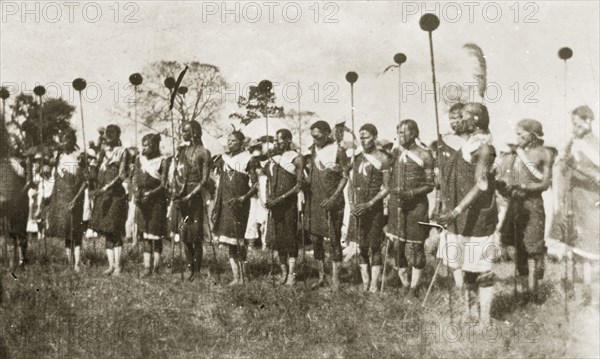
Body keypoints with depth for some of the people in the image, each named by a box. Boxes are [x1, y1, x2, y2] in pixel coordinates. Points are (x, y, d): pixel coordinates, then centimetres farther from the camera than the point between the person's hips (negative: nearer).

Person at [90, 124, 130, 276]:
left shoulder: (122, 152, -1)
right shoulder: (104, 152, 16)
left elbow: (121, 175, -9)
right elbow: (99, 173, 17)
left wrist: (106, 188, -18)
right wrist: (97, 189, 2)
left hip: (116, 194, -5)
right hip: (102, 194, 5)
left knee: (114, 230, -9)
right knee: (106, 232, 4)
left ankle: (117, 265, -5)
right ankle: (111, 264, 9)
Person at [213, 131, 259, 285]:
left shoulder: (248, 160, -2)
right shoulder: (223, 160, 13)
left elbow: (255, 184, -6)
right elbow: (219, 185, 15)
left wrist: (244, 197, -20)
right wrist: (215, 208, 10)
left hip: (240, 204, -5)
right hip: (225, 204, 5)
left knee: (239, 239, -5)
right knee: (230, 242, 4)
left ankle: (242, 275, 6)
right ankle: (236, 277, 10)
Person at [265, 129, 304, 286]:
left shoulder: (296, 158, -5)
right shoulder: (273, 158, 14)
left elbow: (299, 185, -10)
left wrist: (281, 198, -16)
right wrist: (269, 197, 2)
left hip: (289, 204, -6)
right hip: (274, 204, 6)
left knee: (290, 239, -3)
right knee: (277, 238, 8)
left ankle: (291, 274, 4)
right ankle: (284, 272, 20)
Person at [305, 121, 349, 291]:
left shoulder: (338, 151, -7)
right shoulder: (312, 150, 8)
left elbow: (345, 177, -6)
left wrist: (334, 197, -15)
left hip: (332, 202, -5)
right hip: (314, 200, 5)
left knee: (334, 240, -1)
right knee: (315, 239, 8)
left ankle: (335, 279, 8)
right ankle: (321, 277, 19)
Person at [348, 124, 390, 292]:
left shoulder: (382, 159, -4)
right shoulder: (357, 158, 12)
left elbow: (386, 188, -7)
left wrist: (369, 204, -15)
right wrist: (351, 204, 1)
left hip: (374, 208, -5)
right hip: (358, 208, 5)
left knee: (375, 247, -1)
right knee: (361, 247, 8)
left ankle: (374, 285, 3)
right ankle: (365, 283, 16)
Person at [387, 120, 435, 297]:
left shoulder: (424, 155, -5)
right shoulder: (395, 152, 9)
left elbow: (430, 184, -5)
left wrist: (411, 193, -18)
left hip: (416, 205, -4)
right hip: (396, 204, 4)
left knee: (415, 245, 1)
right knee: (397, 244, 6)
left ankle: (414, 286, 10)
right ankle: (403, 281, 19)